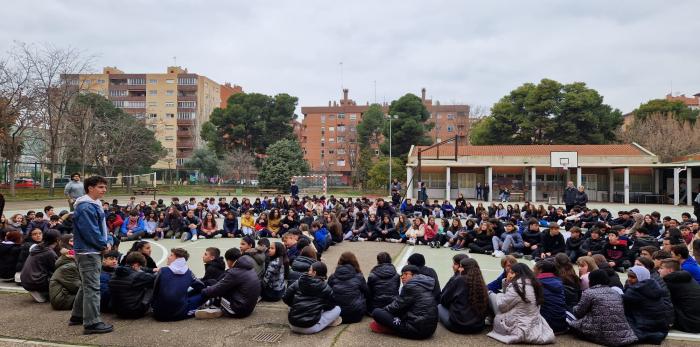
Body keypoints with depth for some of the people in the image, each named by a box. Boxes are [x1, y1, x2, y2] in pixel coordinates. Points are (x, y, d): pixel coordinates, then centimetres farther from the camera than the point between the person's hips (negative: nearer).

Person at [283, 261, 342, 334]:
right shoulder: (325, 288, -4)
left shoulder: (298, 283, 3)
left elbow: (285, 298, 6)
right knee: (337, 309, 10)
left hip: (293, 326, 3)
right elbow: (331, 305, 5)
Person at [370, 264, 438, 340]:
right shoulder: (424, 285, 17)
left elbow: (397, 306, -4)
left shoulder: (411, 286, -9)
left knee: (376, 312, -10)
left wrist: (383, 310, 13)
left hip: (416, 329, -10)